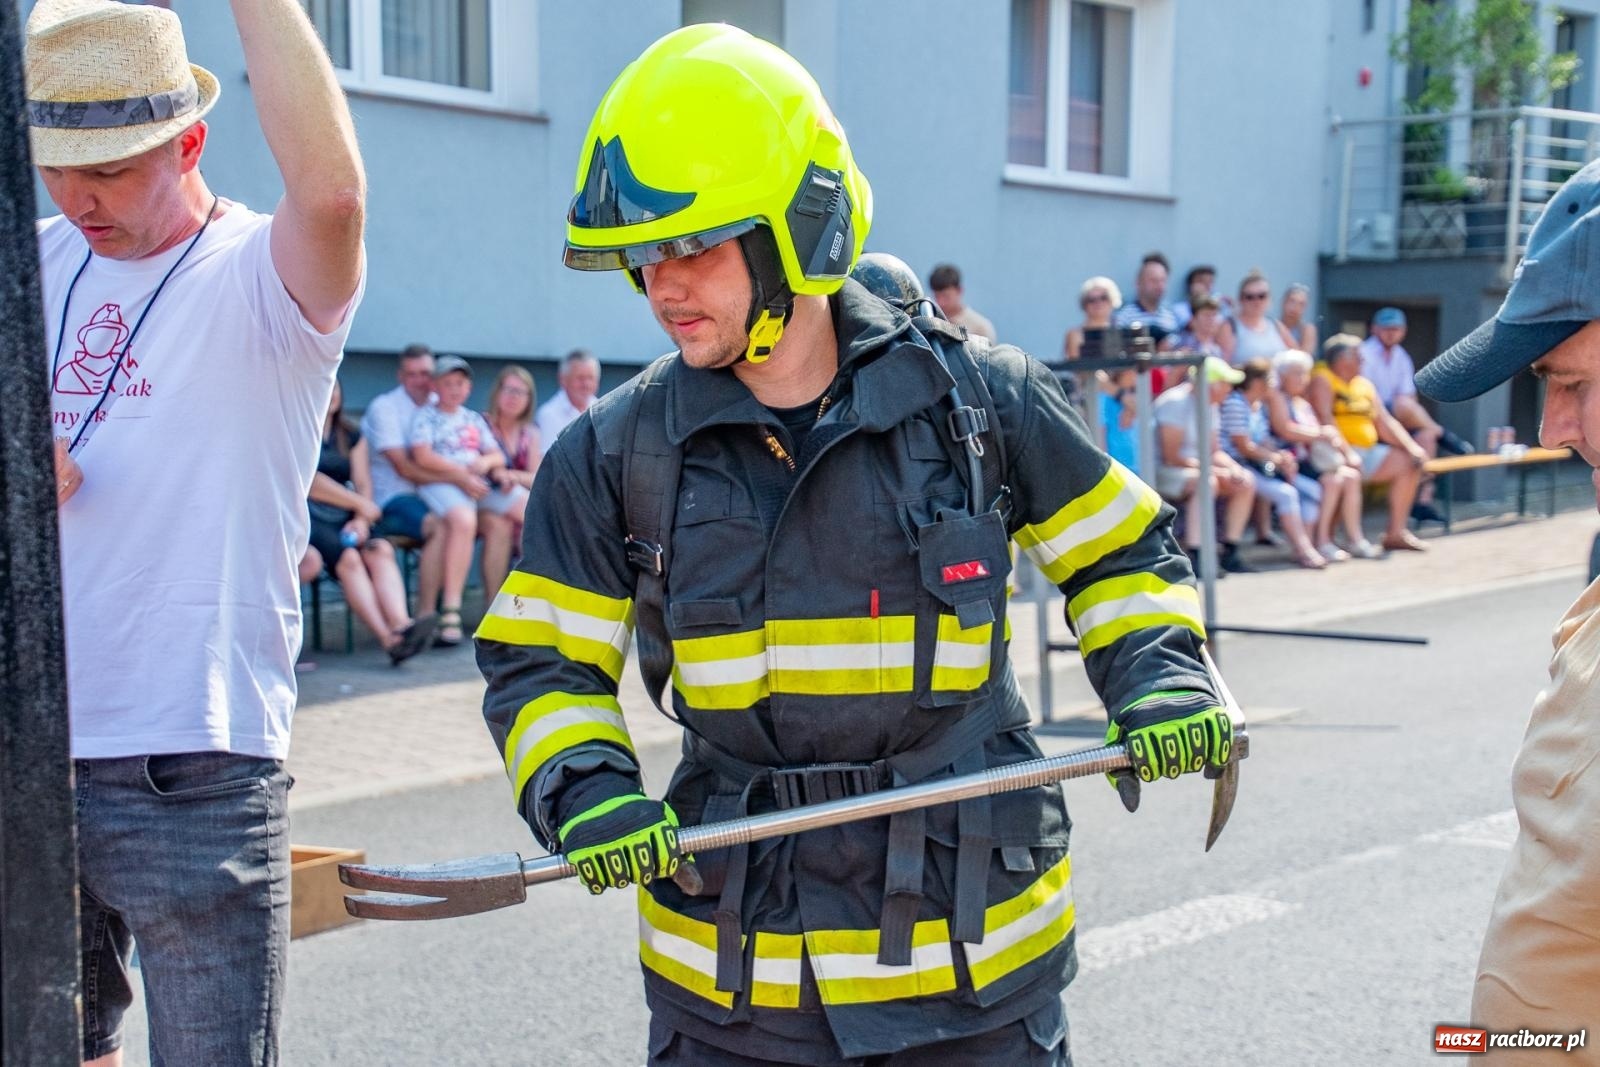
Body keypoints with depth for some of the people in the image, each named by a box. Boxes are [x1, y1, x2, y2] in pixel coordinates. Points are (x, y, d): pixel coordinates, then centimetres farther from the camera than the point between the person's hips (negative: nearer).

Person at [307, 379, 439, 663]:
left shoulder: (351, 436, 22)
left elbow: (363, 484, 12)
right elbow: (308, 482, -5)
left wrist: (360, 519, -8)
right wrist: (359, 504, -5)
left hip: (344, 519, 5)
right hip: (307, 517, -5)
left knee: (381, 549, -27)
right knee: (347, 556, -32)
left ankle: (401, 625, -48)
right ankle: (388, 638, -45)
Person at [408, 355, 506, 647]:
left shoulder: (474, 419, 26)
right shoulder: (425, 417, 8)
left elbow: (498, 456, 22)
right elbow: (423, 458, -7)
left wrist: (486, 461, -2)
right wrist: (461, 473, -11)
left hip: (482, 482, 6)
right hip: (439, 482, -6)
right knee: (464, 520, -39)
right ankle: (450, 610, -39)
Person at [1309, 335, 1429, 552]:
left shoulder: (1364, 385, 21)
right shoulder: (1322, 380, -4)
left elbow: (1385, 423, 17)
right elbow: (1325, 419, -18)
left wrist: (1411, 447, 2)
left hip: (1367, 451, 9)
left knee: (1409, 463, -2)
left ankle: (1396, 532, 1)